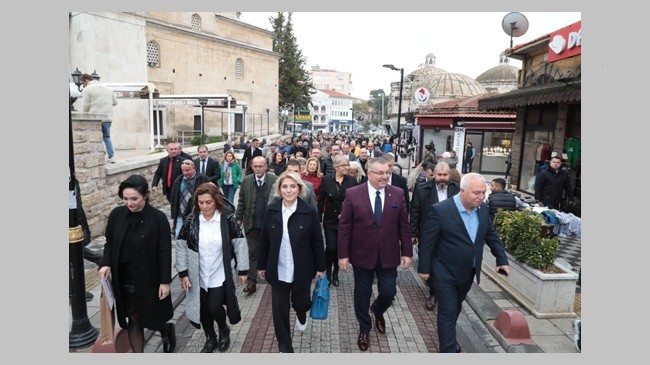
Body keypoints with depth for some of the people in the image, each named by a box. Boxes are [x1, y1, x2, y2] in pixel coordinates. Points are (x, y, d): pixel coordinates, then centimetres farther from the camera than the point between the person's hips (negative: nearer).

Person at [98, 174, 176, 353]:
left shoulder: (158, 218, -16)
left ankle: (167, 330, 43)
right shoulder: (116, 215, -5)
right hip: (124, 280, 3)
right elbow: (109, 243, 8)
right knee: (133, 320, 13)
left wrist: (165, 282, -12)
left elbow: (165, 253, -12)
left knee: (151, 318, 10)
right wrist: (106, 264, -9)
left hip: (149, 280, -3)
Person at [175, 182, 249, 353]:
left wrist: (243, 270, -6)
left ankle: (224, 330, 28)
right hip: (198, 276, 3)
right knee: (203, 309, 13)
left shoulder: (228, 219, -13)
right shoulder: (191, 220, -8)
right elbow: (181, 247, 0)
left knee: (214, 307, -7)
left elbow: (240, 244, -7)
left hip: (220, 276, -3)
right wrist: (183, 273, -2)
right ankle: (210, 339, 39)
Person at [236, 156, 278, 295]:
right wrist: (239, 218, 5)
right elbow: (241, 201, 7)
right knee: (252, 252, 5)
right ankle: (251, 282, 10)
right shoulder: (246, 180, 1)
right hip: (252, 223, 1)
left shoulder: (274, 180, -6)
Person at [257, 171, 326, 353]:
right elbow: (264, 240, 2)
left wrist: (320, 267, 0)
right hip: (277, 270, 1)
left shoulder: (309, 212, -12)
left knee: (301, 302, 14)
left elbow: (317, 242, -5)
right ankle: (285, 346, 27)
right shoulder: (271, 210, -6)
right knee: (279, 309, 7)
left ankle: (301, 314, 53)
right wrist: (261, 265, 6)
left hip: (302, 270, -1)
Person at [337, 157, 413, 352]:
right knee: (362, 294, 12)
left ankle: (378, 311, 43)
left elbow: (403, 226, 1)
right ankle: (364, 329, 35)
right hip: (362, 254, -1)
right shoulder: (353, 194, -9)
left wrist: (407, 252, 0)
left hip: (388, 255, 2)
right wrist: (343, 254, -9)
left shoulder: (398, 193, -3)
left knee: (389, 292, 7)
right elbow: (344, 227, -7)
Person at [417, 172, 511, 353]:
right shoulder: (440, 210, -23)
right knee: (447, 311, 0)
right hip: (445, 272, -6)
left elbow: (491, 235, 10)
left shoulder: (483, 209, -4)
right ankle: (448, 349, 12)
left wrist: (502, 259, 5)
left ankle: (448, 337, 46)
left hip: (468, 272, 6)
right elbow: (427, 241, -16)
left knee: (456, 308, 24)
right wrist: (424, 268, -11)